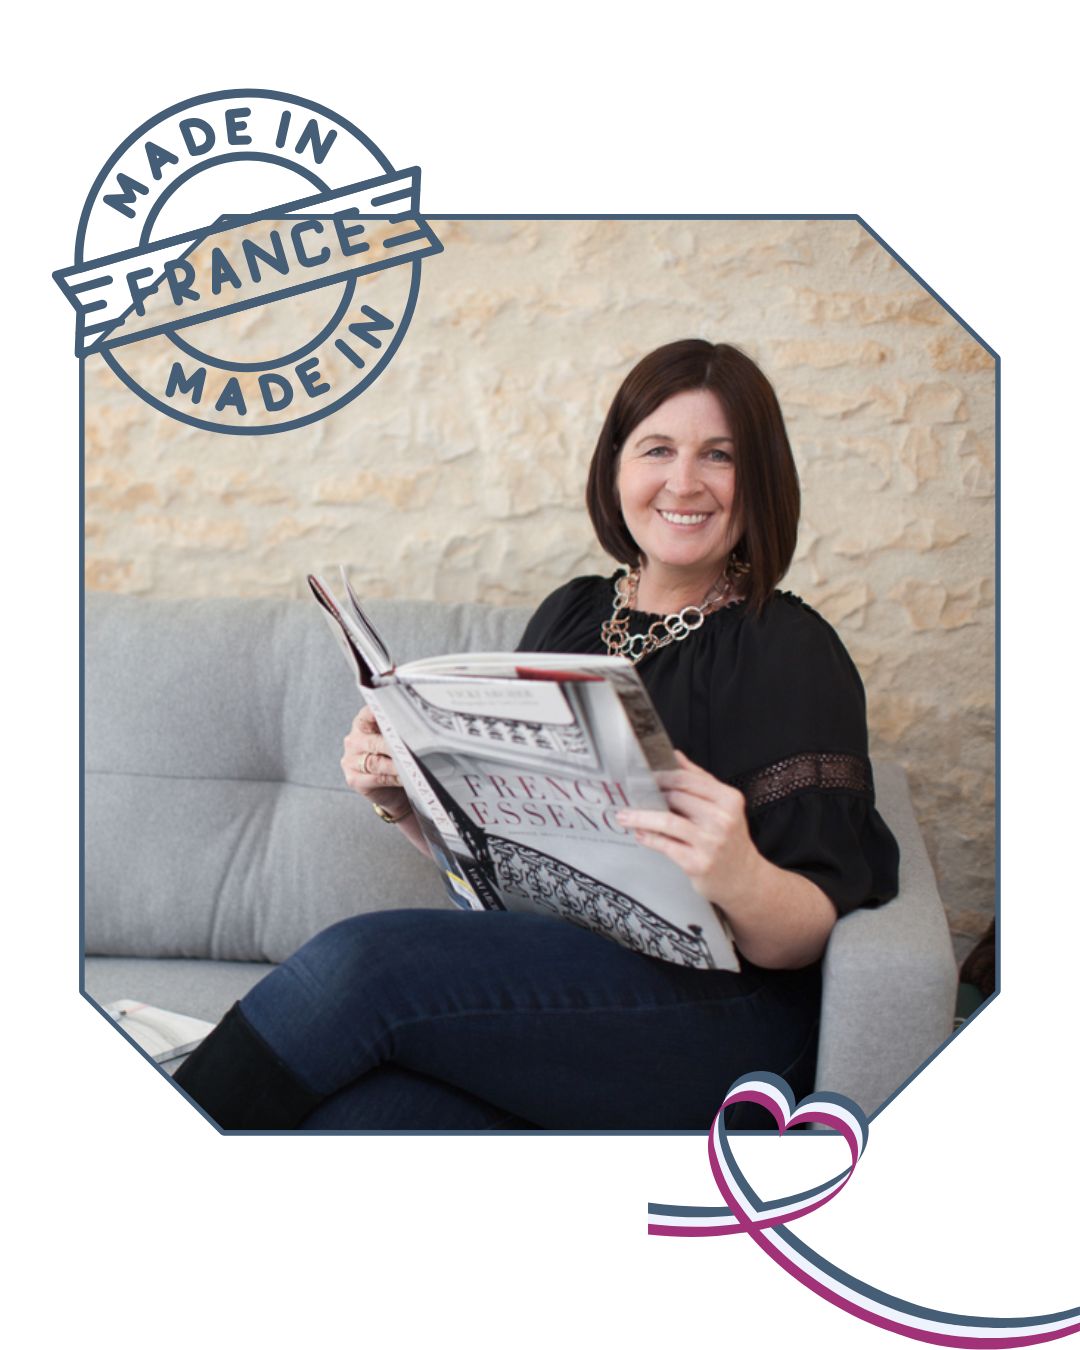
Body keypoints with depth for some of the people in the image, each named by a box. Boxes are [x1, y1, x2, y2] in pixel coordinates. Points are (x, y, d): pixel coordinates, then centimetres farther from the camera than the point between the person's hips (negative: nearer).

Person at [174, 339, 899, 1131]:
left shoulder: (792, 653, -4)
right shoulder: (570, 614, 13)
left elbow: (808, 932, -10)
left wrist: (740, 879, -32)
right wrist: (401, 800, -1)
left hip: (720, 1014, -4)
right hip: (541, 963, 4)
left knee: (363, 962, -26)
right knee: (346, 1115, -31)